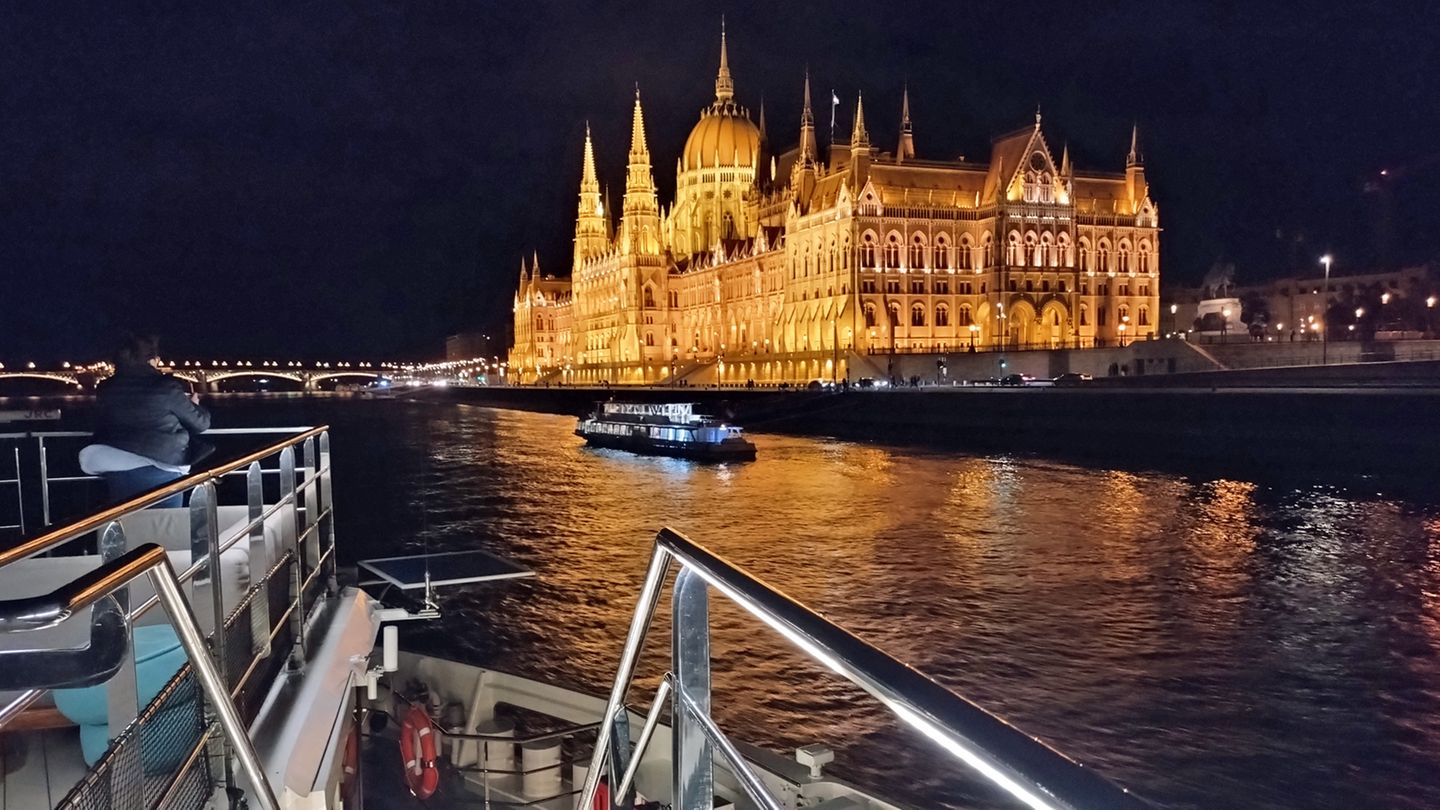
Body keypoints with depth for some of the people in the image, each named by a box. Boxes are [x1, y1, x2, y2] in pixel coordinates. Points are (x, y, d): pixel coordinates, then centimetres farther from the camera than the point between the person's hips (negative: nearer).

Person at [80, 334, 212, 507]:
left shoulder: (106, 389, 0)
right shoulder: (166, 387, -12)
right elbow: (200, 423, -3)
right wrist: (194, 405, 22)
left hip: (118, 472, 4)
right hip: (161, 470, -3)